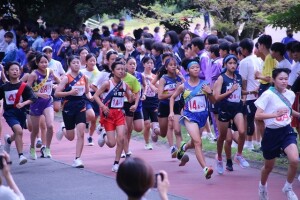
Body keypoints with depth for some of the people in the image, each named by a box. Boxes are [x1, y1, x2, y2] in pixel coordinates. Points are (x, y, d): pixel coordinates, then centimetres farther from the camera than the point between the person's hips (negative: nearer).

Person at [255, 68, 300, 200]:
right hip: (272, 133, -3)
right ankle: (262, 186, 46)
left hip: (287, 131, 3)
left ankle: (288, 188, 5)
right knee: (269, 166, 13)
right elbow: (257, 115, -23)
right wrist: (275, 114, -32)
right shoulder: (268, 95, -16)